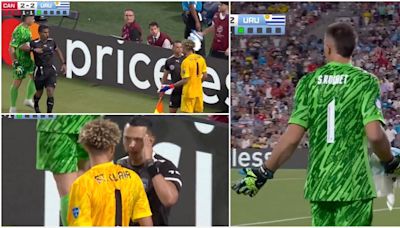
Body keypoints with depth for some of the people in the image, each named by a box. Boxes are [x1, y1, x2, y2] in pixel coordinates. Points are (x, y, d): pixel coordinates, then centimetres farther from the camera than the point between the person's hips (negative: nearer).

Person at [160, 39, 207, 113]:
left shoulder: (186, 61, -18)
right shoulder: (201, 58, 2)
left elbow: (185, 80, -19)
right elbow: (205, 76, 6)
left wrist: (170, 86, -15)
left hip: (189, 92, -6)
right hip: (199, 92, 6)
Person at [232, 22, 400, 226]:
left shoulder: (309, 82, 3)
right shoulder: (365, 81, -5)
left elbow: (292, 138, -3)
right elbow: (374, 134, -15)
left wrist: (262, 173, 5)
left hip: (318, 184, 3)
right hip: (354, 185, -3)